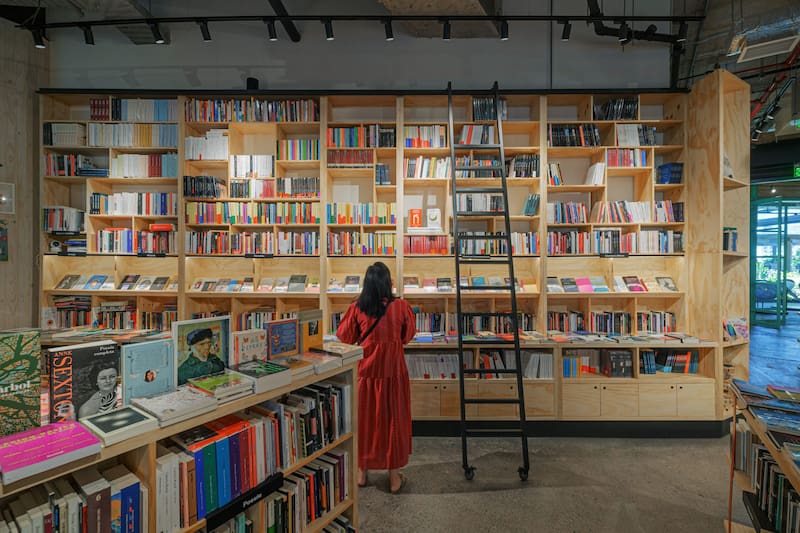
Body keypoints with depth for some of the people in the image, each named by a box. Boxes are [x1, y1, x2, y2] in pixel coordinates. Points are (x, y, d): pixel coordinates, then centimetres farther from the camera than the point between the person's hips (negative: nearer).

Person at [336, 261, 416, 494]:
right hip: (392, 370, -1)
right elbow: (408, 335, 3)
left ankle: (362, 472, 33)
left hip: (365, 370, 1)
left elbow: (344, 338, 1)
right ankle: (394, 476, 26)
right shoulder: (401, 307, -11)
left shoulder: (357, 308, -10)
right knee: (393, 420, 13)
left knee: (364, 419, 17)